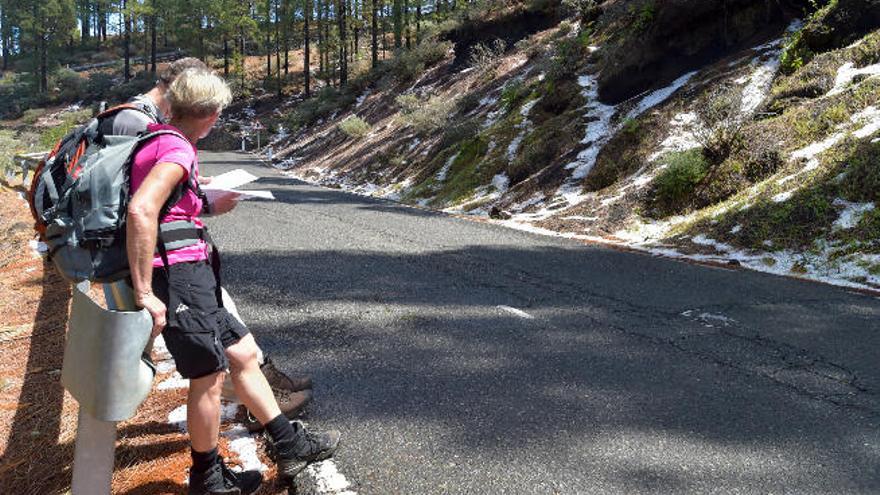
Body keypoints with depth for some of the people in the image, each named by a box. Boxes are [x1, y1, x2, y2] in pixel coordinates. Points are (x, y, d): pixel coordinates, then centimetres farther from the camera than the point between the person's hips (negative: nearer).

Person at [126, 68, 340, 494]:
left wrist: (208, 208, 28)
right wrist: (144, 293, -28)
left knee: (243, 352, 14)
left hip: (190, 276, 10)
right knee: (209, 376, 3)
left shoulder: (158, 141, 13)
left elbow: (166, 211, 22)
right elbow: (141, 210, -31)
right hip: (176, 274, -10)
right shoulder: (176, 150, -16)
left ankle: (290, 445, 23)